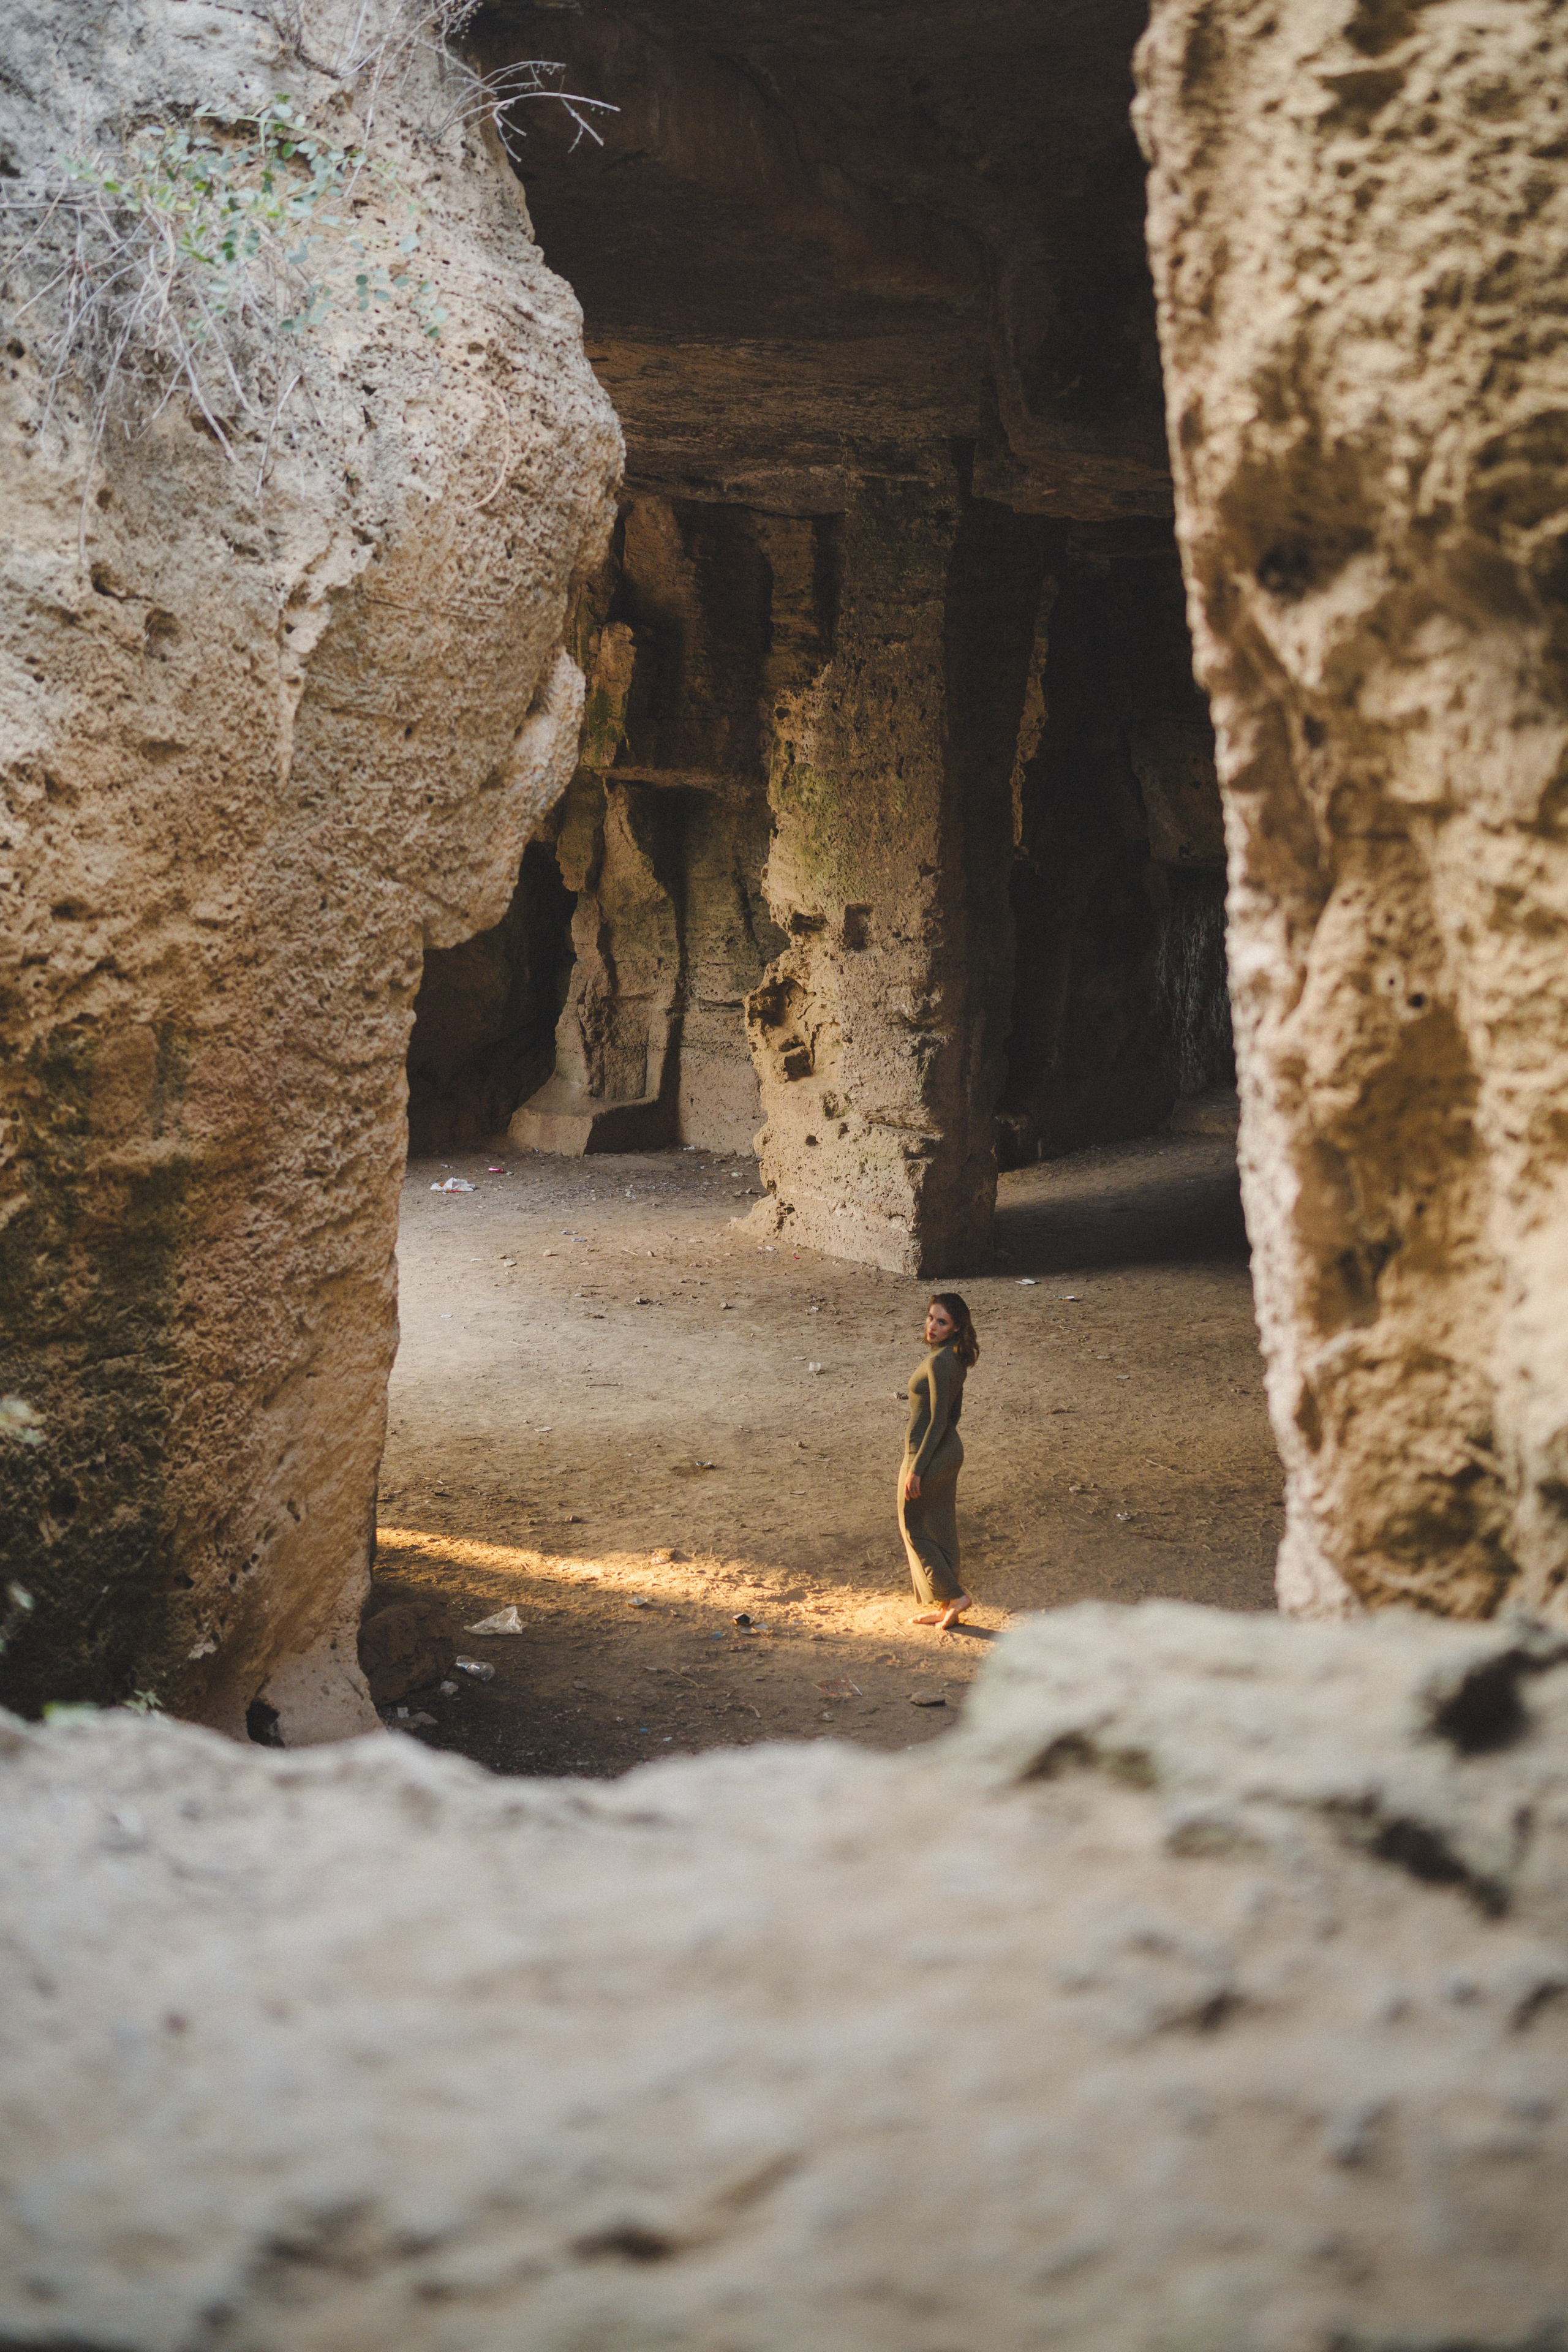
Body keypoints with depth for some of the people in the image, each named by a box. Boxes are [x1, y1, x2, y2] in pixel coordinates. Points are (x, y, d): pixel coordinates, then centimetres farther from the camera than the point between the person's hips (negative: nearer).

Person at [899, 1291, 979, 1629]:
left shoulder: (939, 1362, -23)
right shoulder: (956, 1357, 6)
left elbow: (938, 1421, -24)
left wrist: (916, 1470, -21)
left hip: (928, 1453, -10)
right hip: (950, 1450, 10)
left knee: (914, 1528, 4)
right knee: (940, 1529, 16)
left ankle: (953, 1596, 5)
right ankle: (945, 1606, 23)